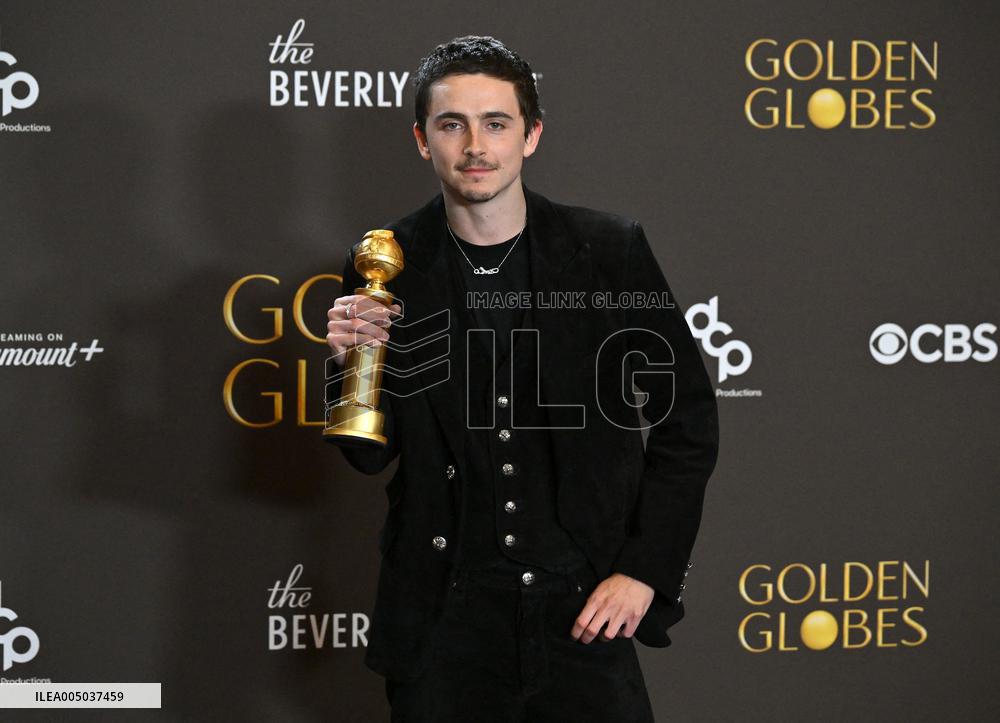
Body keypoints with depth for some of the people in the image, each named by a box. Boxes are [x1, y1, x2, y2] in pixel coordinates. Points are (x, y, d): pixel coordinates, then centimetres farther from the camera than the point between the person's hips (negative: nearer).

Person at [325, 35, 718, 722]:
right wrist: (353, 363, -12)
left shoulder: (612, 250, -4)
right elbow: (371, 454, 7)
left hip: (582, 610, 0)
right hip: (443, 615, 1)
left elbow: (688, 419, 3)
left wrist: (645, 570, -3)